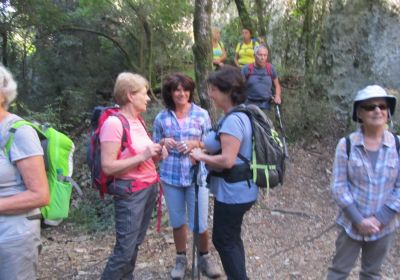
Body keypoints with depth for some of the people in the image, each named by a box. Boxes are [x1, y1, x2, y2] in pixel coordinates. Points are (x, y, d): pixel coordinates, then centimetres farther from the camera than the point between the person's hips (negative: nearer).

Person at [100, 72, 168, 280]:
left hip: (149, 187, 8)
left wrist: (156, 154, 1)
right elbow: (108, 167, -21)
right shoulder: (113, 123, -16)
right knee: (125, 249, -1)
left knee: (135, 244, 16)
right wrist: (143, 156, -23)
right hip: (130, 191, -8)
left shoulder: (137, 121, 8)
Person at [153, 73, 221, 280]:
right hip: (171, 175, 2)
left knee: (199, 223, 2)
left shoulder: (202, 114, -2)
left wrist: (196, 143, -16)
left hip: (197, 175, -1)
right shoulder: (161, 118, 1)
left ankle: (204, 258, 28)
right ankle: (181, 258, 34)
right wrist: (163, 143, -12)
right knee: (177, 221, 14)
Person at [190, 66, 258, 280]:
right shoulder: (240, 115, 7)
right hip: (237, 190, 10)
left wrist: (201, 157, -15)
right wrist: (205, 150, 4)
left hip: (232, 192, -10)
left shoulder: (232, 120, -25)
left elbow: (227, 160, -30)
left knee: (223, 240, 7)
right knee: (232, 238, 23)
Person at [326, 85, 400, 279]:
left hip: (384, 226, 2)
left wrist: (379, 218, -14)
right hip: (352, 223, -1)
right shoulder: (346, 145, -12)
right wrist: (359, 220, -16)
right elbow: (338, 186, -11)